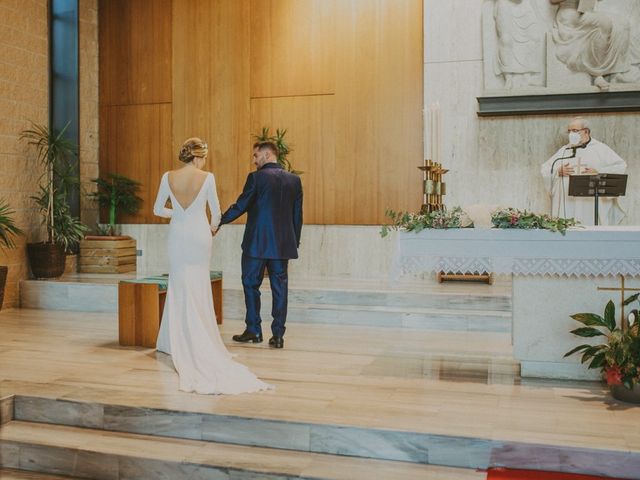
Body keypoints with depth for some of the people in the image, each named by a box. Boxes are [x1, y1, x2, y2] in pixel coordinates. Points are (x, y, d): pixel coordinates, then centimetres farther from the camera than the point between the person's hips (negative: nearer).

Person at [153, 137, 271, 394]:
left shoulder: (168, 177, -2)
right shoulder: (207, 178, -8)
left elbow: (158, 210, 5)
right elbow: (216, 211, -1)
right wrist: (213, 227, 20)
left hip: (178, 236, 1)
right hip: (200, 235, -1)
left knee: (180, 287, 10)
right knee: (197, 289, 8)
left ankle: (177, 342, 13)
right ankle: (196, 342, 13)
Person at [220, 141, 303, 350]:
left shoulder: (256, 177, -9)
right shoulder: (294, 180, 6)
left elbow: (240, 206, -7)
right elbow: (297, 215, 8)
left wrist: (218, 222, 6)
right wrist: (295, 242, 16)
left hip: (257, 243, -4)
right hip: (283, 244, 4)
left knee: (251, 285, 11)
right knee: (280, 288, 8)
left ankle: (254, 330, 16)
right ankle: (278, 335, 8)